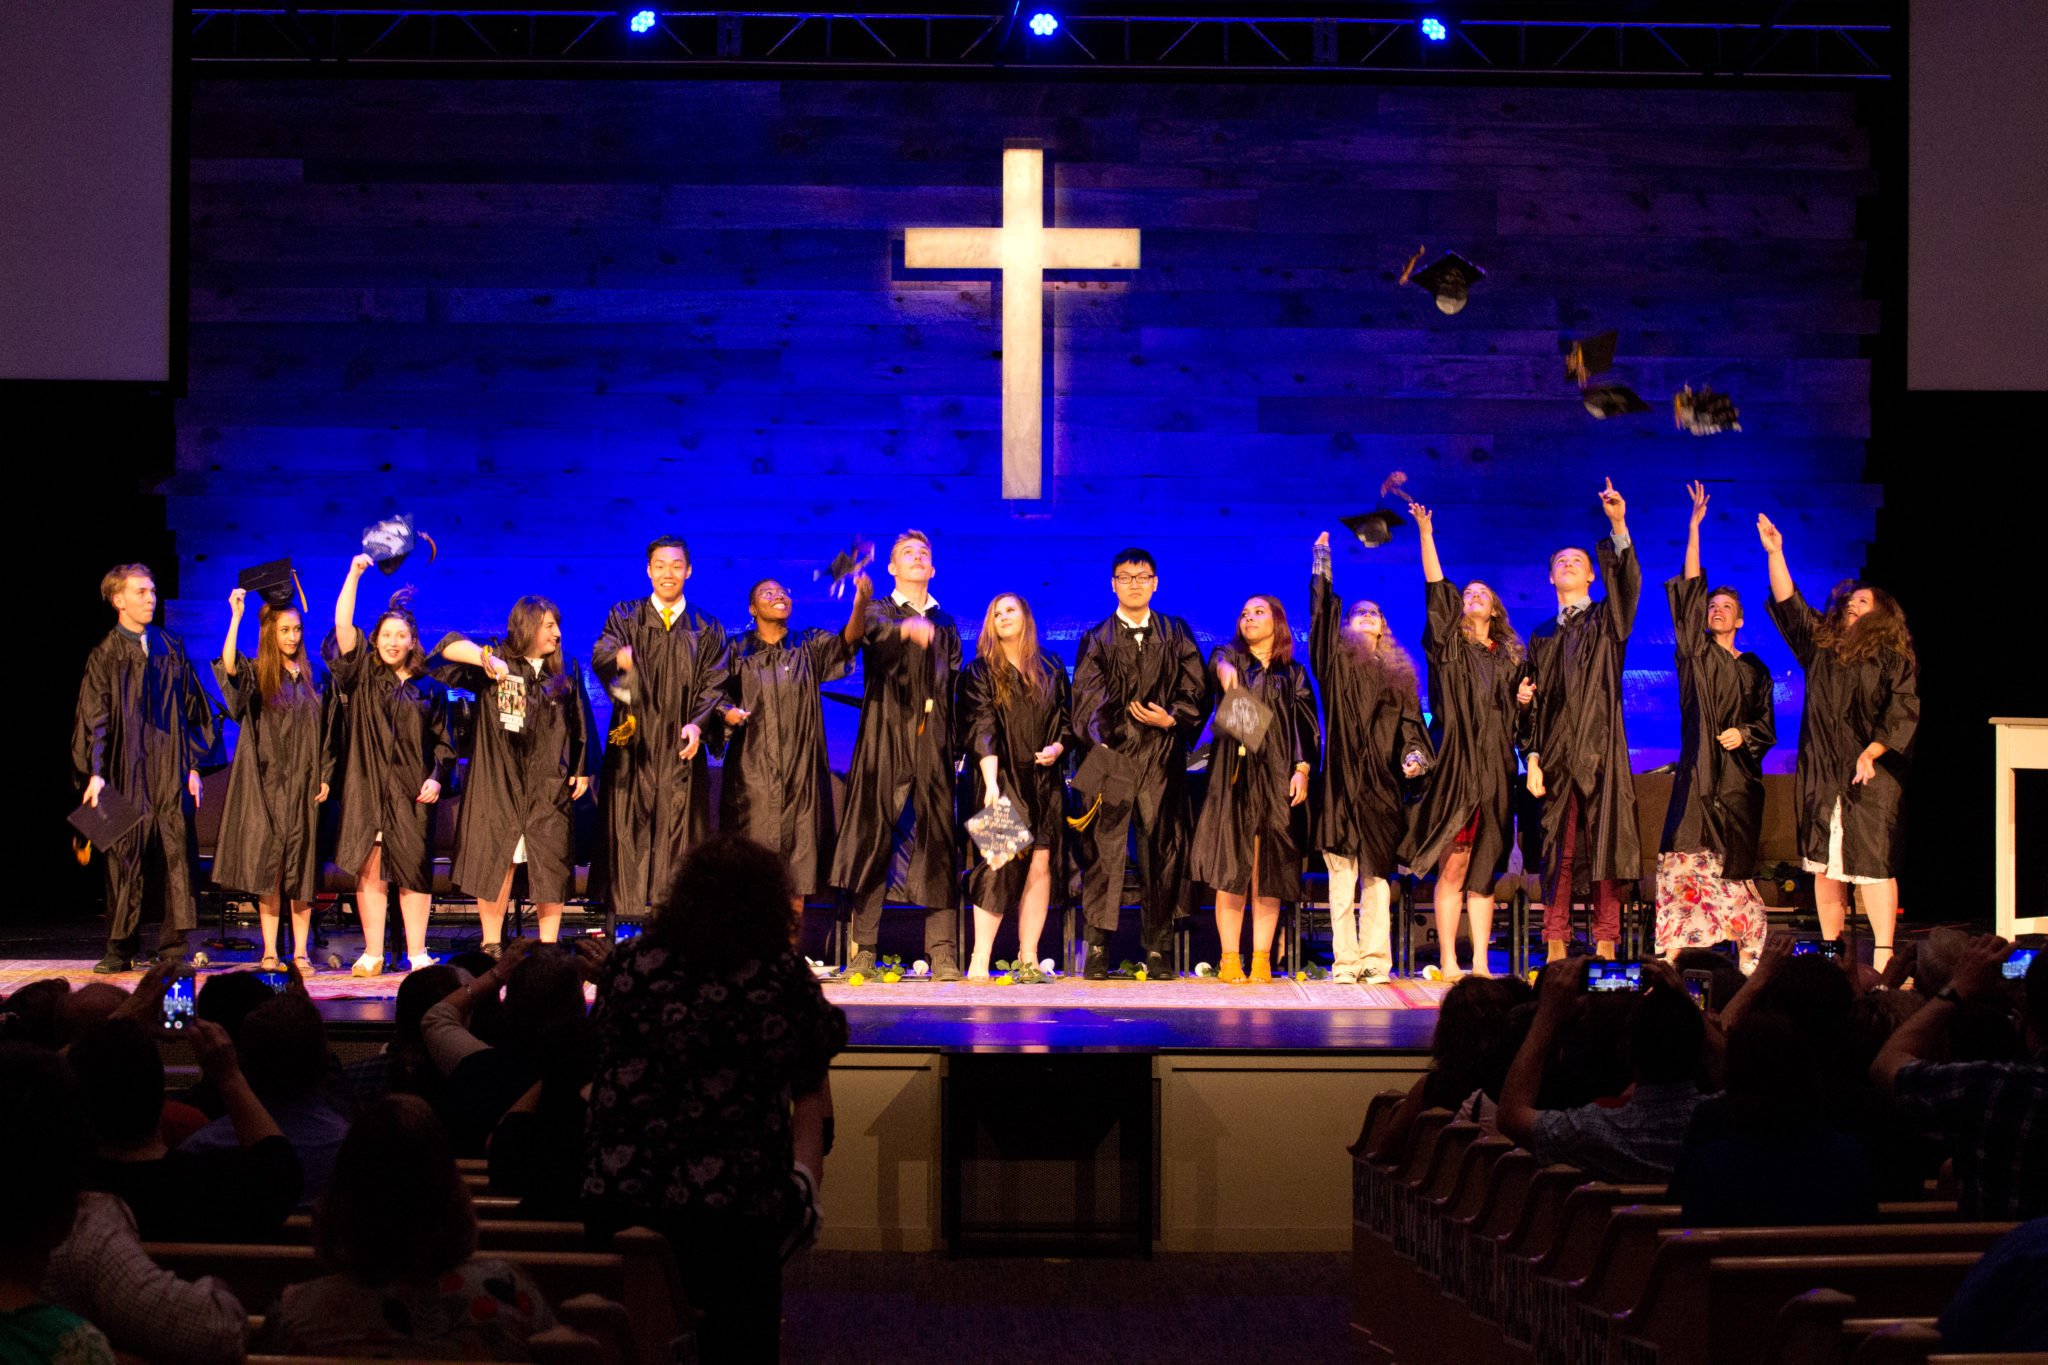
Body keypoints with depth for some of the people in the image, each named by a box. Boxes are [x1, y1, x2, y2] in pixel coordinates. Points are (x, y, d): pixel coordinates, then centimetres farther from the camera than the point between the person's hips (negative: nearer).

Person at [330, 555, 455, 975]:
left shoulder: (429, 688, 9)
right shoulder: (362, 677, 8)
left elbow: (443, 740, 10)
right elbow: (342, 626, -2)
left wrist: (437, 777, -6)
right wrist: (354, 575, -7)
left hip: (412, 791, 0)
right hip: (368, 787, 0)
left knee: (414, 870, 0)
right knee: (370, 871, -1)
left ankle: (417, 953, 6)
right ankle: (372, 953, 4)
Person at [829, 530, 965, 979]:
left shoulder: (945, 625, 22)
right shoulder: (877, 613, 8)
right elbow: (875, 633, -17)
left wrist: (953, 738, 8)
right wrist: (907, 628, -38)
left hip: (933, 744, 3)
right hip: (885, 743, -3)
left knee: (939, 843, -4)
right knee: (874, 841, -5)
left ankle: (943, 954, -6)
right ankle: (862, 950, -1)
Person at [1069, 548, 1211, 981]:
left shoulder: (1176, 635, 13)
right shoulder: (1095, 640, 10)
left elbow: (1196, 690, 8)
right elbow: (1086, 701, 1)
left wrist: (1172, 718, -10)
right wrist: (1096, 756, -12)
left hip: (1161, 756, 1)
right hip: (1111, 757, -1)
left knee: (1162, 848, 0)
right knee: (1104, 851, -6)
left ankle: (1158, 949, 5)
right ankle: (1098, 948, -3)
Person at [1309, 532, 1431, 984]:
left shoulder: (1399, 672, 18)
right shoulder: (1338, 661, 11)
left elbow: (1410, 721, 11)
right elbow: (1322, 613, -1)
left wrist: (1414, 753, -7)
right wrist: (1322, 564, -6)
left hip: (1382, 781, 2)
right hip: (1342, 777, -2)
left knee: (1377, 872, 0)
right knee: (1342, 873, -4)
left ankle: (1376, 958, 0)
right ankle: (1345, 959, -3)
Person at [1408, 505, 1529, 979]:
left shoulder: (1510, 657, 18)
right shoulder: (1449, 645, 9)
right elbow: (1435, 590, -2)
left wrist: (1525, 700, 1)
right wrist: (1426, 534, -8)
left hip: (1495, 768, 3)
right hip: (1457, 765, -3)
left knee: (1484, 871, 4)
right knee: (1453, 869, -6)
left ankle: (1480, 963, 5)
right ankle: (1448, 962, -4)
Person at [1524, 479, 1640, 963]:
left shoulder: (1607, 620, 11)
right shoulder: (1542, 637, 19)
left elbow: (1628, 582, -9)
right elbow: (1535, 703, 14)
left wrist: (1618, 525, -22)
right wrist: (1533, 757, 1)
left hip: (1601, 750, -2)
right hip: (1558, 755, 2)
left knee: (1604, 847, -6)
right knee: (1560, 852, -1)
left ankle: (1606, 947, -5)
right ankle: (1556, 951, -1)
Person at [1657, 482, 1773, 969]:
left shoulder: (1754, 669, 14)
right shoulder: (1694, 652, 10)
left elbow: (1766, 725, 14)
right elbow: (1690, 588, 3)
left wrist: (1743, 733, -10)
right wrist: (1694, 526, -2)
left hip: (1737, 775, 1)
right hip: (1695, 769, -1)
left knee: (1734, 865, -2)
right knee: (1681, 858, -10)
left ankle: (1748, 953, 6)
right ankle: (1671, 953, -11)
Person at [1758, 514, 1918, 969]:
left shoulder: (1894, 658, 4)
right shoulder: (1820, 644, 16)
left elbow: (1903, 713, -3)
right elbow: (1787, 604, 13)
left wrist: (1871, 754, -14)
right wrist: (1774, 554, 5)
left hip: (1871, 778, -4)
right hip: (1820, 774, 4)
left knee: (1872, 863, -10)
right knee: (1824, 866, 4)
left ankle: (1883, 957, -12)